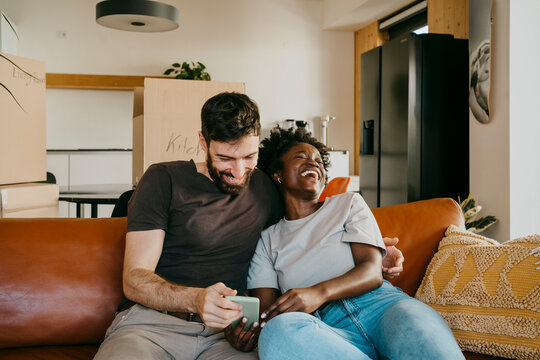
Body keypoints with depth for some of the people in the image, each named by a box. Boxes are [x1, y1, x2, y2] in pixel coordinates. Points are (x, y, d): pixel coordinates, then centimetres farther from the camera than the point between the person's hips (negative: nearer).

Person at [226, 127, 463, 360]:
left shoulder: (348, 204, 22)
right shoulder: (267, 240, 23)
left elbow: (372, 272, 5)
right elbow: (266, 314, 14)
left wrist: (320, 292, -16)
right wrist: (243, 330, -13)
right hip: (327, 330, 3)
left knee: (418, 321, -41)